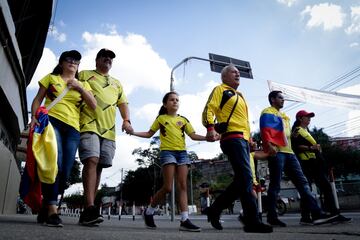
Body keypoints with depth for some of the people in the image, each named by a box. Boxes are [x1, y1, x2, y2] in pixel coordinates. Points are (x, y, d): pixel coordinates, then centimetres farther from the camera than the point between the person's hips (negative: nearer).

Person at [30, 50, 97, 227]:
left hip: (72, 128, 3)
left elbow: (93, 105, 8)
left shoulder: (82, 84, 22)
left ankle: (45, 207, 13)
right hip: (50, 121, -2)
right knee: (54, 163, -24)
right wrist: (33, 116, -5)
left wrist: (80, 87, -2)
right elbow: (38, 99, 13)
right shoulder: (51, 77, 19)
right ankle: (52, 209, -19)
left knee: (65, 171, -4)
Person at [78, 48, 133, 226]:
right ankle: (90, 207, -25)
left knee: (98, 166, 2)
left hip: (109, 130, 5)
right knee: (91, 160, -21)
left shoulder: (116, 83, 28)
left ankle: (87, 212, 7)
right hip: (89, 125, -4)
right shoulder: (84, 75, 16)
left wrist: (126, 120, 5)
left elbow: (123, 103, 23)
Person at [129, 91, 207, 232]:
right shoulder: (161, 118, 10)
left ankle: (185, 220, -6)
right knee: (168, 187, -10)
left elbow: (193, 136, 10)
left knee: (183, 186, -4)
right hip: (167, 152, -4)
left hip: (182, 153, 4)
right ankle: (149, 211, 12)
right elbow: (149, 134, 12)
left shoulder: (183, 120, 16)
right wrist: (133, 132, -1)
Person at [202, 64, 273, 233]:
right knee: (246, 178, -15)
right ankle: (252, 221, -12)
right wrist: (210, 127, -26)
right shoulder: (220, 89, 5)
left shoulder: (239, 95, 31)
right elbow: (209, 109, -9)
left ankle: (215, 209, 15)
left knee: (241, 180, 6)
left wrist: (249, 139, 23)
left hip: (243, 139, 9)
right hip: (233, 137, -9)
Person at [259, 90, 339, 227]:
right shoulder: (268, 112, 2)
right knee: (275, 185, -7)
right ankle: (272, 217, -2)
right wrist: (269, 145, -27)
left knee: (302, 182, 1)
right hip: (276, 152, -9)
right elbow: (264, 130, -13)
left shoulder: (283, 116, 30)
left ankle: (317, 214, 0)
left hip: (288, 152, 9)